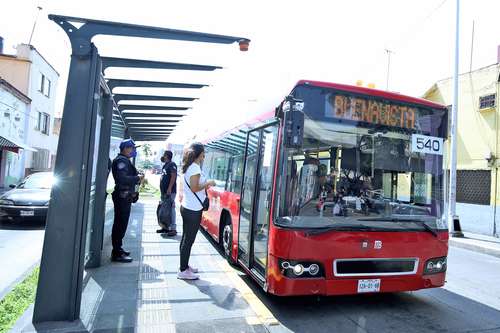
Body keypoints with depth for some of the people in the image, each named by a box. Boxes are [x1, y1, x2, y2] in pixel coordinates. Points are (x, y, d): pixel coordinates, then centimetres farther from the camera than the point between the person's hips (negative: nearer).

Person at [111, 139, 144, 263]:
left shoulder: (125, 160, 20)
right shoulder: (121, 160, -15)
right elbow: (122, 178, -27)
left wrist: (137, 176, 6)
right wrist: (137, 178, -18)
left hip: (124, 196, 11)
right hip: (123, 196, -11)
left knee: (120, 224, 16)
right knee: (121, 224, -7)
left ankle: (118, 249, 27)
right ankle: (117, 254, -2)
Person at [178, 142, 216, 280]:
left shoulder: (187, 167, 13)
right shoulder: (195, 168, -16)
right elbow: (194, 188, -21)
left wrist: (205, 184, 13)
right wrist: (208, 183, -9)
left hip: (186, 207, 10)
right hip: (193, 210, -10)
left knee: (186, 238, 16)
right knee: (189, 240, -3)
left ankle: (184, 266, 27)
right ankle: (183, 271, 5)